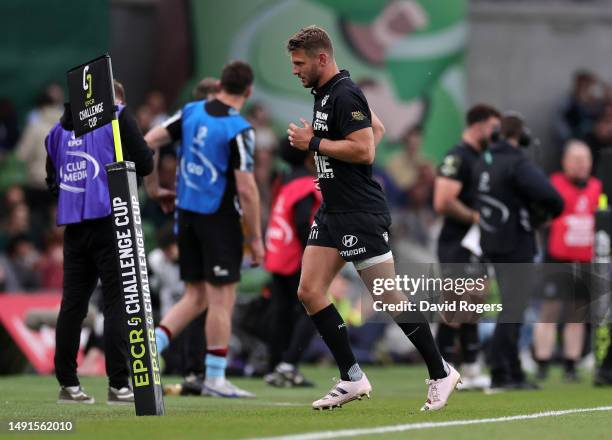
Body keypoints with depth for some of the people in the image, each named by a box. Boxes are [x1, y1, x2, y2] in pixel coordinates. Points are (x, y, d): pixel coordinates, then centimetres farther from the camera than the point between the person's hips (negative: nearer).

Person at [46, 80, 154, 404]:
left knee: (73, 302, 8)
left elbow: (52, 179, 18)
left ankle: (67, 383, 10)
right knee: (117, 301, -4)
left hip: (73, 224, 5)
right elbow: (144, 164, -4)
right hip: (109, 219, -5)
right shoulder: (118, 115, 1)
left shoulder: (60, 126, 15)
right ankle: (118, 384, -9)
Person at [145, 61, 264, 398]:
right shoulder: (239, 130, -15)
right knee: (222, 300, 1)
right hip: (220, 219, -7)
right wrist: (255, 237, -10)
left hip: (187, 215, 7)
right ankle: (215, 379, 4)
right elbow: (246, 189, -17)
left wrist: (155, 190, 14)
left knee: (195, 297, 15)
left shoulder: (191, 112, 4)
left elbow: (147, 143, 4)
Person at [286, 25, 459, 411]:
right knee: (309, 291, 1)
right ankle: (352, 378, 4)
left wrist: (313, 142, -16)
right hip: (333, 212, 10)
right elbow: (378, 128, 28)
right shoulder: (326, 93, 15)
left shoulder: (344, 95, -15)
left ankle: (441, 373, 8)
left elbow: (364, 149, -25)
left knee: (390, 300, -5)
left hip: (361, 214, -10)